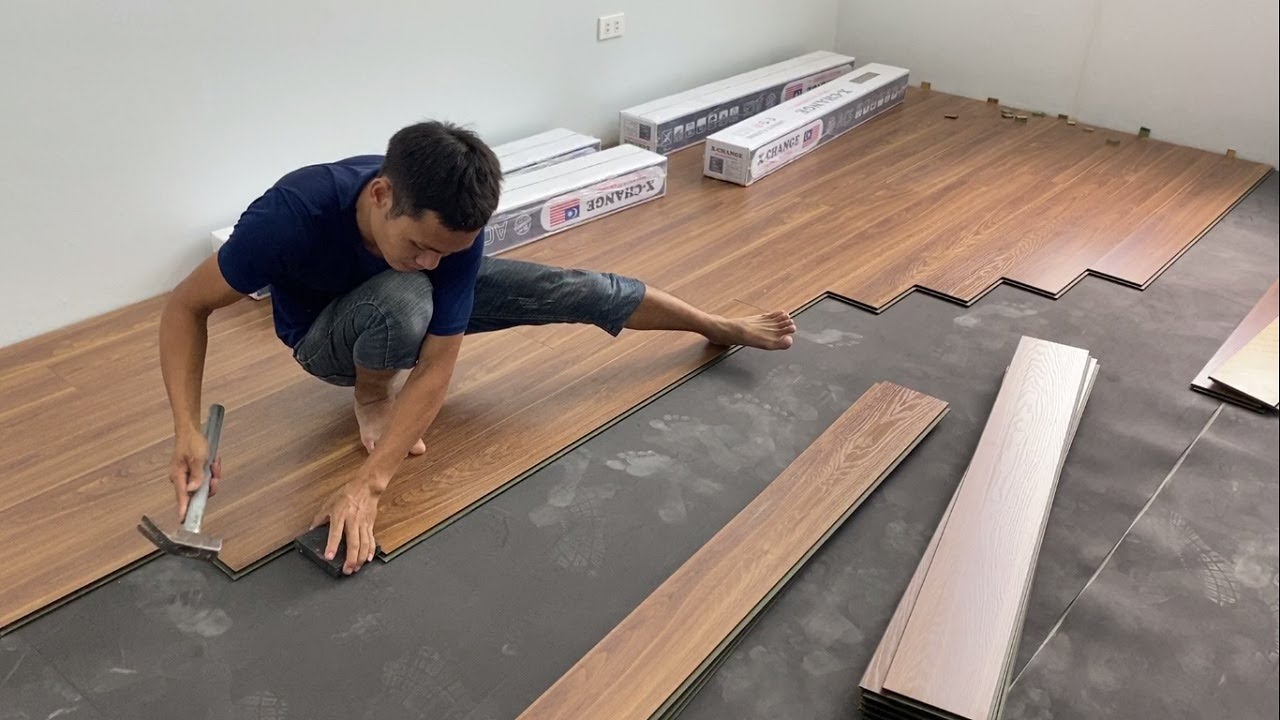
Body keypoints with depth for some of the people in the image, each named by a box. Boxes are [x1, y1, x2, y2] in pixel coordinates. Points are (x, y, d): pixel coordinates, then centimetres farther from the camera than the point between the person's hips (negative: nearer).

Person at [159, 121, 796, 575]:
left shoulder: (451, 230, -34)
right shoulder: (291, 215, -41)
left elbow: (438, 367, -33)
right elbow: (186, 307, -28)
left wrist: (368, 484, -44)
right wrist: (187, 430, -42)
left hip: (410, 302, 2)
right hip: (327, 338, -2)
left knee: (570, 289, -9)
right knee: (403, 301, -41)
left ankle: (721, 328, 12)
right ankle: (372, 399, -8)